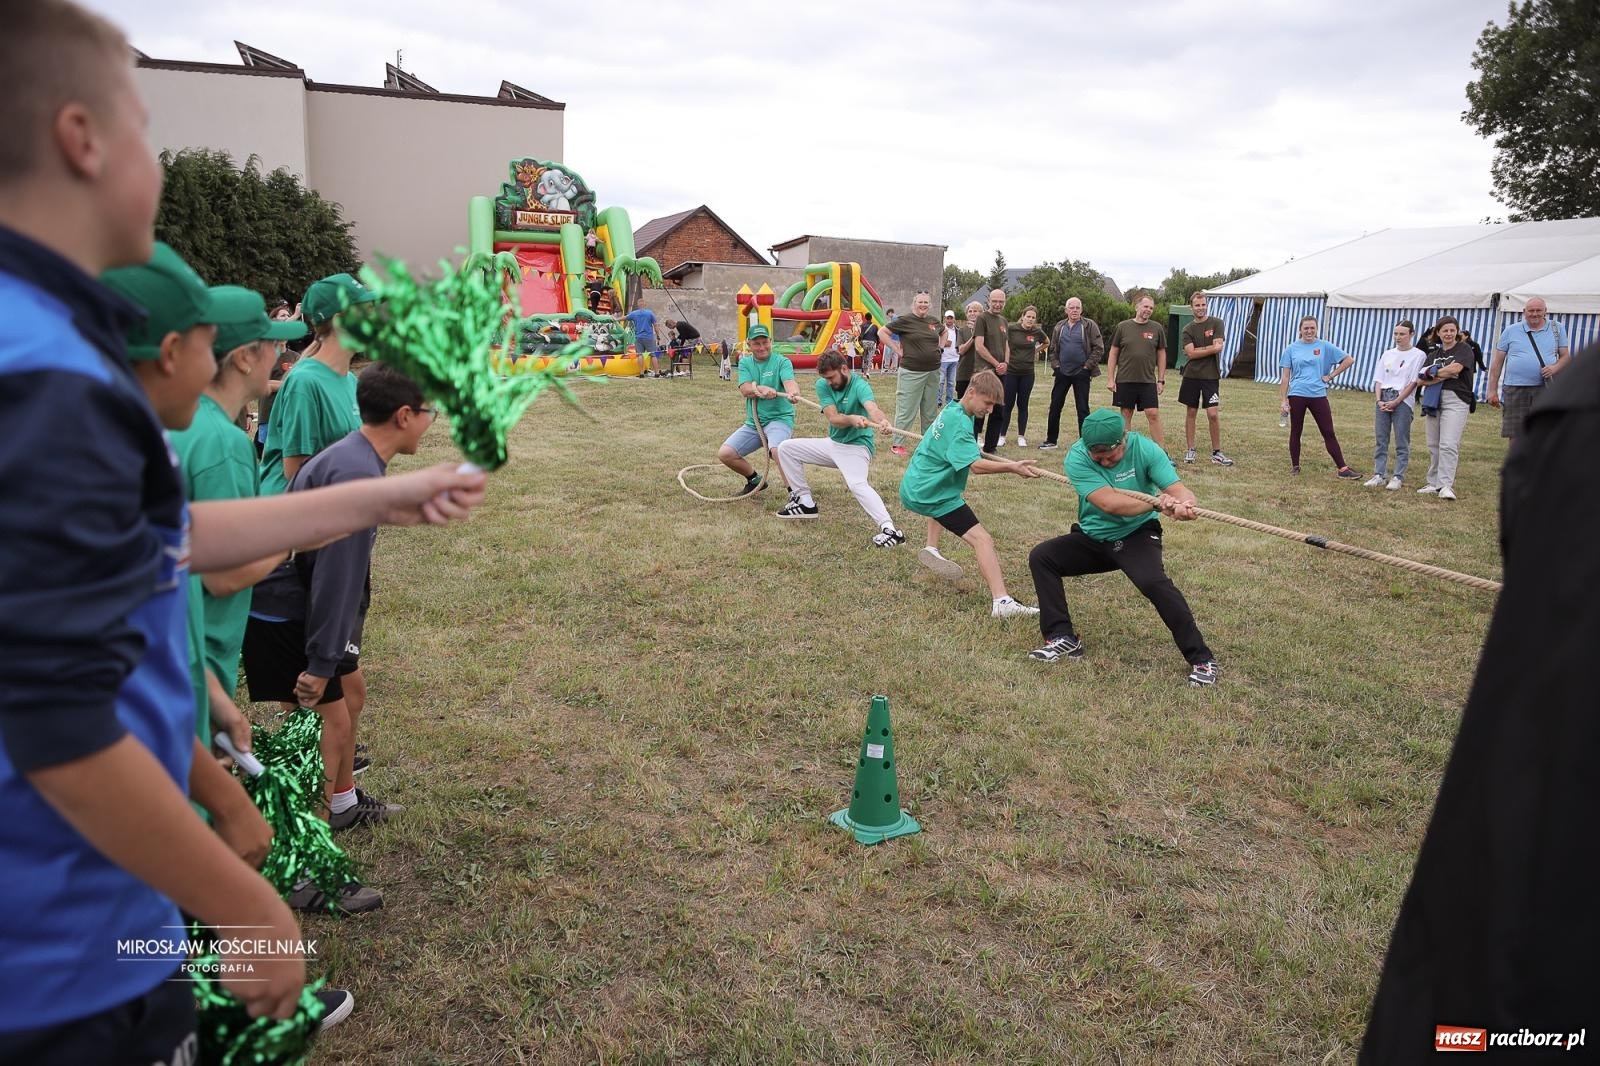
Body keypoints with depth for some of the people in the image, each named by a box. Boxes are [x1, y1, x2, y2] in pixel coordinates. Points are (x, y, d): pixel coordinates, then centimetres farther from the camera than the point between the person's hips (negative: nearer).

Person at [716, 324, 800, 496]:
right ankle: (754, 480, 23)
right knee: (724, 454, -1)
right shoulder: (745, 363, 8)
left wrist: (793, 393, -50)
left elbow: (789, 382, -25)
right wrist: (762, 389, -32)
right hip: (753, 422, 6)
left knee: (777, 450, -35)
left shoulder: (782, 362, -4)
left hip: (780, 418, -6)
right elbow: (745, 389, -9)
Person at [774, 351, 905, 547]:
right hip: (833, 443, 7)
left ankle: (890, 529, -44)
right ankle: (805, 503, 11)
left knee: (857, 484, -35)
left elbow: (872, 407, -42)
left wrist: (882, 421, -67)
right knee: (786, 448, 7)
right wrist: (852, 419, -41)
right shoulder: (823, 385, -5)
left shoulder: (860, 386, -20)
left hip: (856, 446, -7)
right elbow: (833, 418, -18)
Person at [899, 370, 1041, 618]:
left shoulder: (951, 411, 12)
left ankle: (931, 549, 37)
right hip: (931, 494, -10)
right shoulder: (959, 422, -18)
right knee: (982, 540, -19)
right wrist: (1011, 467, -34)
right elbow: (975, 465, -27)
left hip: (915, 486, 10)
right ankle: (1001, 602, -31)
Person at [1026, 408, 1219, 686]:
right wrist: (1158, 502, -47)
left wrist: (1183, 504, -52)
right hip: (1093, 538, 3)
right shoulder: (1077, 457, -21)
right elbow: (1108, 503, -34)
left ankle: (1201, 659, -16)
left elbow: (1180, 490, -27)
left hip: (1137, 535, -3)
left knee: (1154, 582, -29)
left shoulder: (1144, 449, -19)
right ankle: (1062, 638, -3)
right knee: (1040, 557, -12)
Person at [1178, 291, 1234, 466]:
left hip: (1211, 376, -2)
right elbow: (1190, 353, -7)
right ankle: (1190, 450, 16)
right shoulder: (1188, 330, 5)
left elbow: (1218, 347, -11)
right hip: (1191, 375, 2)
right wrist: (1210, 349, -9)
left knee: (1213, 414, -6)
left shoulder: (1216, 323, 1)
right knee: (1190, 412, 7)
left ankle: (1217, 453, 4)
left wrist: (1198, 350, -10)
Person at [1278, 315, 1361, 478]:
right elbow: (1286, 376, 4)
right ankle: (1295, 466, 21)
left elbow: (1349, 360, 5)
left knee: (1328, 433, 0)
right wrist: (1283, 400, -1)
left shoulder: (1325, 346, 3)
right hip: (1296, 395, 0)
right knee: (1295, 432, 8)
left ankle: (1343, 469, 1)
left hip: (1318, 395, 0)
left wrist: (1331, 376, 1)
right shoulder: (1292, 349, 4)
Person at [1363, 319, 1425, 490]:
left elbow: (1413, 383, -6)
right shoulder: (1387, 354, 14)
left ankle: (1398, 477, 0)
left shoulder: (1417, 355, 0)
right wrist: (1379, 400, -4)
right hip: (1383, 399, 5)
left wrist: (1396, 402, -12)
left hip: (1403, 401, -5)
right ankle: (1379, 475, 6)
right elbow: (1378, 380, 11)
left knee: (1402, 442, -2)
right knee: (1380, 439, 3)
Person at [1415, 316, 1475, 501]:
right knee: (1433, 446, 8)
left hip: (1455, 400, -6)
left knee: (1448, 445, -14)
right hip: (1433, 401, 6)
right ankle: (1434, 484, 14)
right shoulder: (1433, 354, 17)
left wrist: (1433, 373, 0)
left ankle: (1446, 485, -15)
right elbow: (1422, 380, 5)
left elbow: (1455, 368, -15)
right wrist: (1444, 376, -9)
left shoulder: (1464, 350, 2)